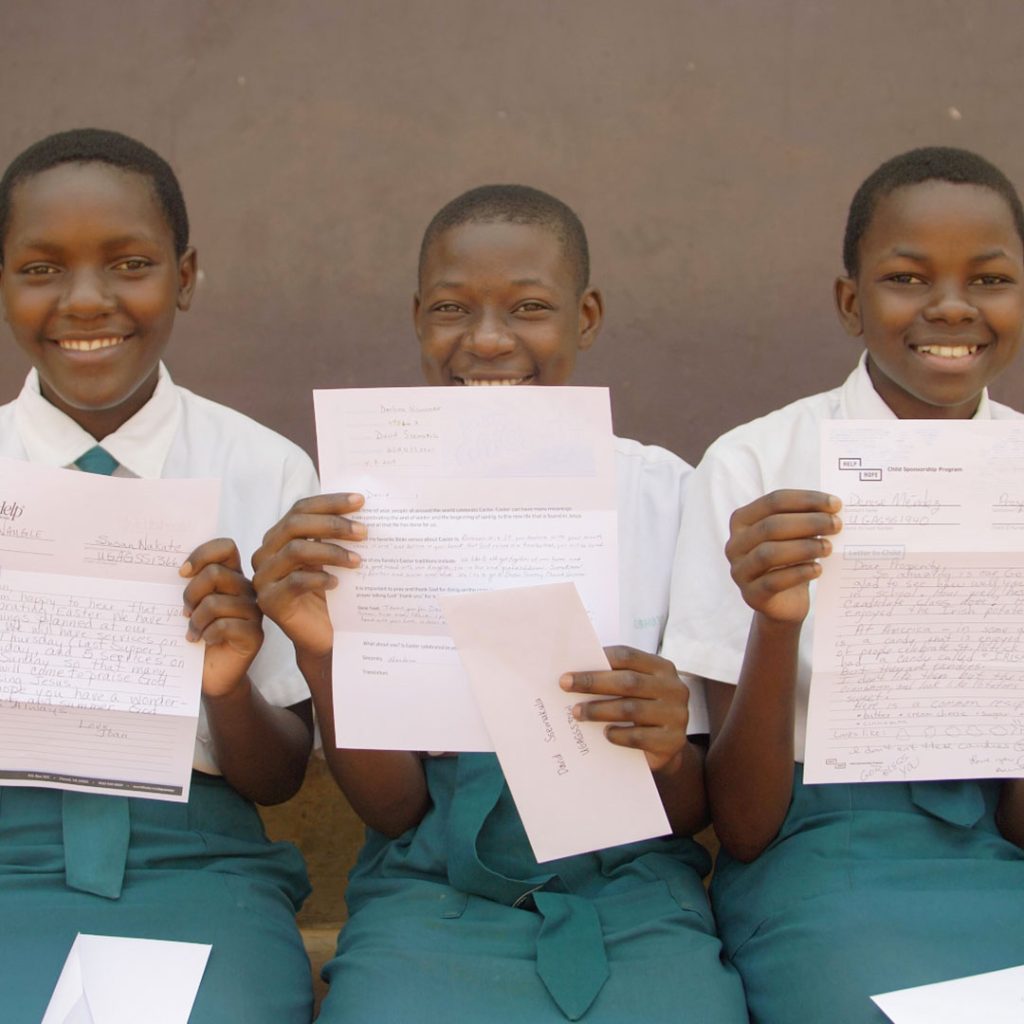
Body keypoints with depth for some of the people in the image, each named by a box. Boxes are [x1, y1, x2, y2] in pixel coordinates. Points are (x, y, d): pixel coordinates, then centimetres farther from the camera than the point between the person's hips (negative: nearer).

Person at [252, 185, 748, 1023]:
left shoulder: (668, 493, 0)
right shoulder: (370, 505, 1)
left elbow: (696, 812, 3)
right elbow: (394, 807, -1)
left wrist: (668, 748, -20)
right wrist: (322, 653, -19)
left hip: (631, 895, 0)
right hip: (431, 897, 0)